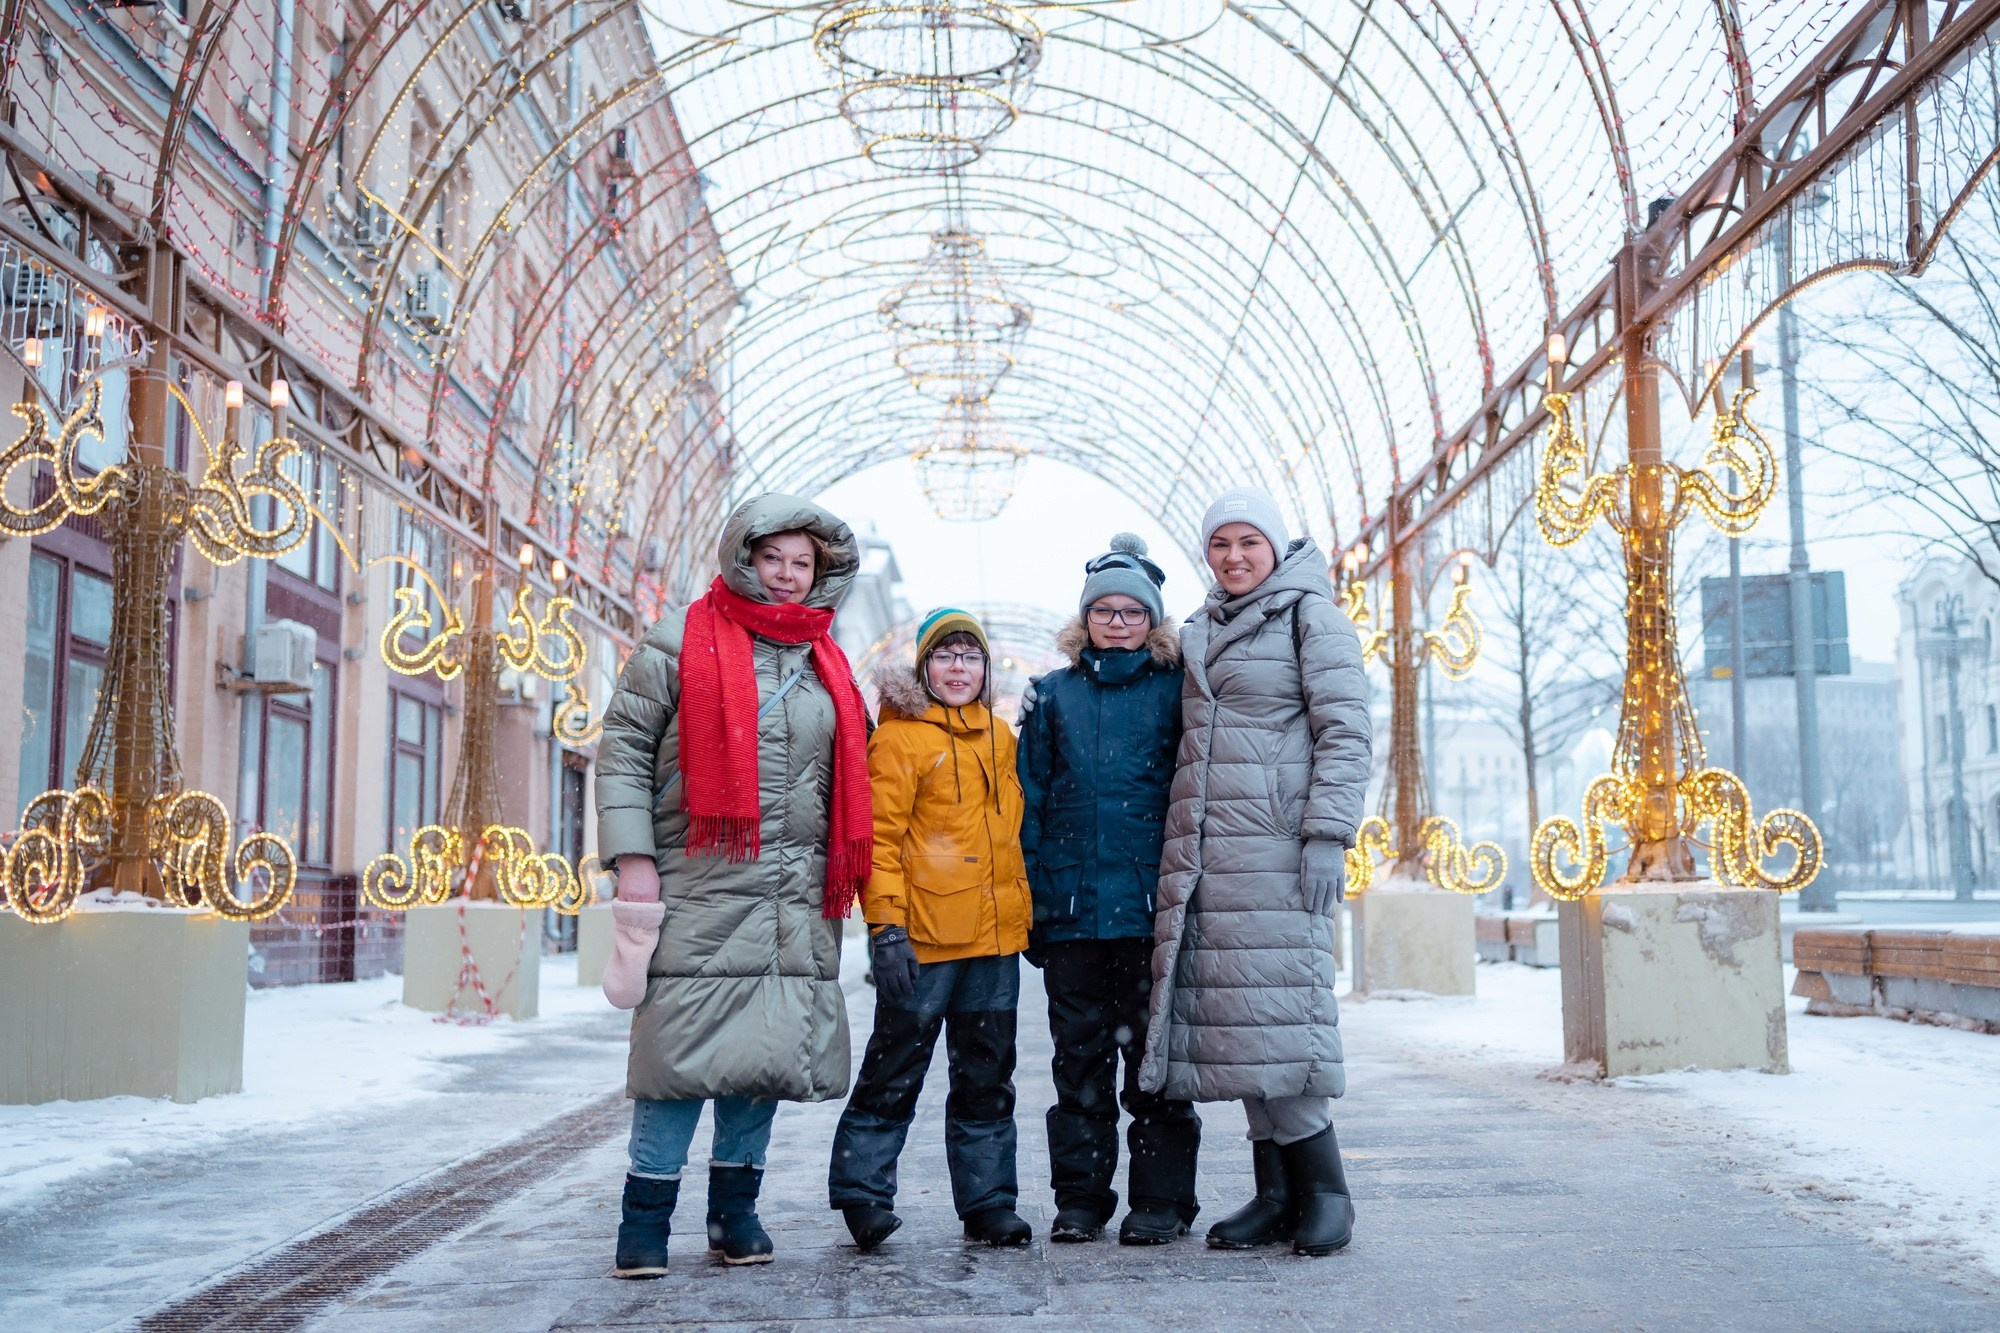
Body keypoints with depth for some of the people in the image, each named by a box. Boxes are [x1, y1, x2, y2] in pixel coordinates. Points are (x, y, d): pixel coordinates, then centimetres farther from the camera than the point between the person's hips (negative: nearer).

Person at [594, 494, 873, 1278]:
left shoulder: (827, 663, 17)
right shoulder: (679, 644, 2)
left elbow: (845, 782, 23)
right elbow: (622, 749, -1)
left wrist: (844, 875, 17)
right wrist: (633, 856, -9)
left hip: (796, 897, 5)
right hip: (699, 886, -4)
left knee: (769, 1048, 6)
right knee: (683, 1045, -6)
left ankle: (735, 1207, 19)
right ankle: (647, 1214, 6)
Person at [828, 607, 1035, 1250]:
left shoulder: (999, 736, 15)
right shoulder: (899, 737, -5)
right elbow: (879, 837, -11)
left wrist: (1022, 913, 20)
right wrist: (885, 926, -18)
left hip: (995, 933, 6)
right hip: (924, 935, -6)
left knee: (987, 1076, 11)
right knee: (897, 1068, 0)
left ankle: (988, 1203, 19)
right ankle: (862, 1192, 11)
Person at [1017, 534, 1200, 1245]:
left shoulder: (1176, 689, 6)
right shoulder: (1054, 695, 12)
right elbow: (1030, 800, 9)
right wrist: (1031, 898, 2)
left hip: (1152, 904, -2)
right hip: (1072, 909, 2)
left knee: (1154, 1053, 2)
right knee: (1080, 1054, 8)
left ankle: (1161, 1198, 12)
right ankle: (1080, 1197, 17)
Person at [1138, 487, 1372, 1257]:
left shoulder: (1310, 615, 2)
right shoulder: (1201, 633, 21)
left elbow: (1346, 730, -6)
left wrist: (1328, 835, -14)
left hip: (1274, 844, -6)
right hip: (1203, 848, 6)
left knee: (1271, 1008, -11)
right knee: (1226, 1013, 3)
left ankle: (1325, 1188, 1)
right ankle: (1275, 1193, 9)